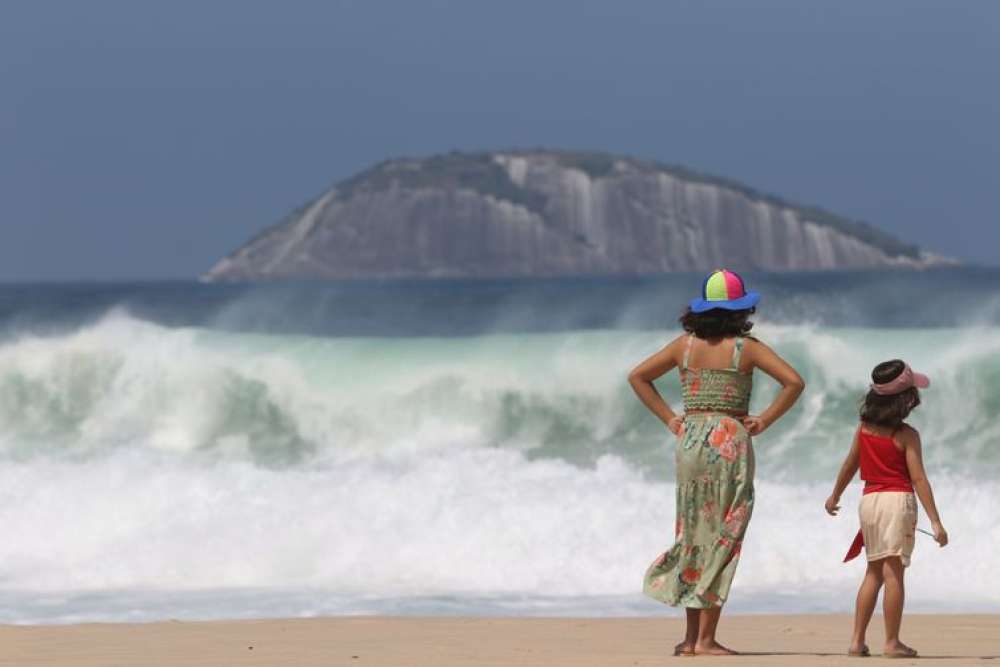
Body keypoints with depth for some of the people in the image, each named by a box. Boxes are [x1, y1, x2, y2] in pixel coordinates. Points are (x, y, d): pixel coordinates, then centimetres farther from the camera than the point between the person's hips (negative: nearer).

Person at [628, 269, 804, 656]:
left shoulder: (686, 345, 6)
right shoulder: (745, 348, -4)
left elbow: (637, 377, 12)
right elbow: (794, 382, -10)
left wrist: (669, 419, 11)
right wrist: (763, 421, -1)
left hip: (690, 440, 4)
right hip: (730, 441, -4)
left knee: (694, 535, 12)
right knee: (722, 540, -1)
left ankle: (691, 637, 10)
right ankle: (706, 639, -4)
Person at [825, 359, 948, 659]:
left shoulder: (864, 428, 6)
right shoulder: (906, 435, -10)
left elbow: (849, 465, 17)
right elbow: (918, 479, -13)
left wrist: (835, 496, 33)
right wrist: (935, 522, -12)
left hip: (869, 499, 6)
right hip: (897, 500, -6)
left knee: (874, 572, 15)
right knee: (893, 573, -4)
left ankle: (857, 640, 13)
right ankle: (892, 643, -4)